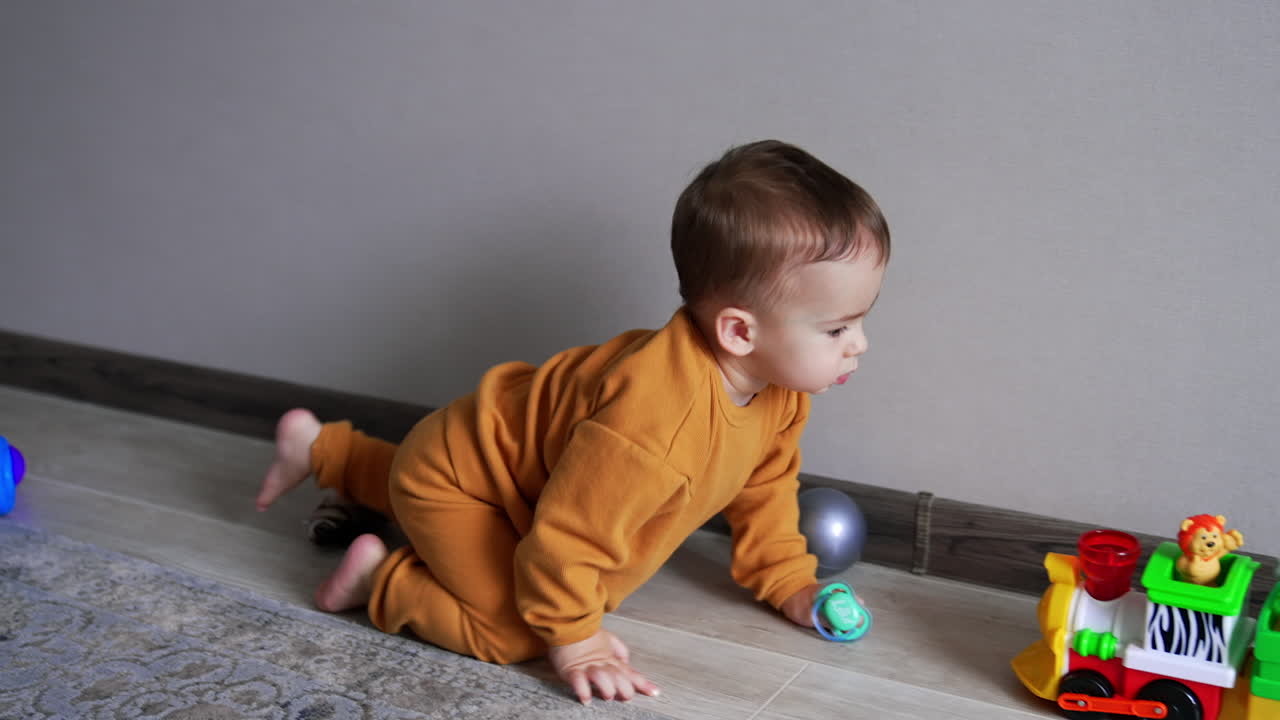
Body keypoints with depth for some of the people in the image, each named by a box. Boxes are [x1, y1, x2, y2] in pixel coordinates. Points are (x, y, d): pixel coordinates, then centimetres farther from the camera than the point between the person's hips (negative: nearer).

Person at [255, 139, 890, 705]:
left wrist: (789, 581, 5)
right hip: (451, 478, -9)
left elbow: (763, 485, 5)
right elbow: (568, 533, -36)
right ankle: (381, 578, -2)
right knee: (515, 632, -25)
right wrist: (574, 640, -24)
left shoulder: (779, 390, -15)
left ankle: (322, 448, 48)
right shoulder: (652, 415, -45)